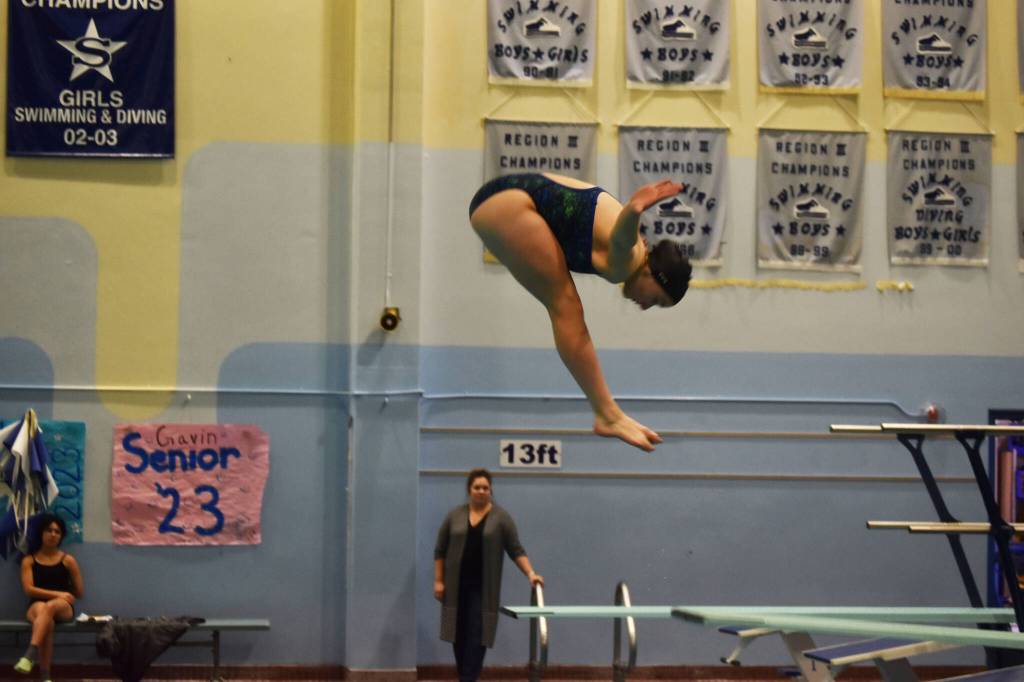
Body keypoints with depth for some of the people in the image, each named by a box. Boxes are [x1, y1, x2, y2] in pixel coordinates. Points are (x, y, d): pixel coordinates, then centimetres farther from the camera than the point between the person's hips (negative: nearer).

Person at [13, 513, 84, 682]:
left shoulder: (68, 560, 10)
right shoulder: (29, 561, 10)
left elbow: (79, 593, 12)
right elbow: (29, 590, -5)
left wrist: (56, 598, 12)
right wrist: (57, 594, -12)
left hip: (63, 608, 0)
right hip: (37, 607, 0)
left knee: (49, 607, -38)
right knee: (41, 610, -39)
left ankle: (30, 655, -57)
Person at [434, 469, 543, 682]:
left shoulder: (501, 517, -3)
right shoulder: (454, 516, 3)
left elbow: (516, 550, -5)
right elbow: (440, 550, 5)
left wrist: (530, 574, -16)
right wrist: (438, 580, 0)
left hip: (483, 587, -2)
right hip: (457, 585, 2)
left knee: (477, 634, -8)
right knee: (459, 633, 6)